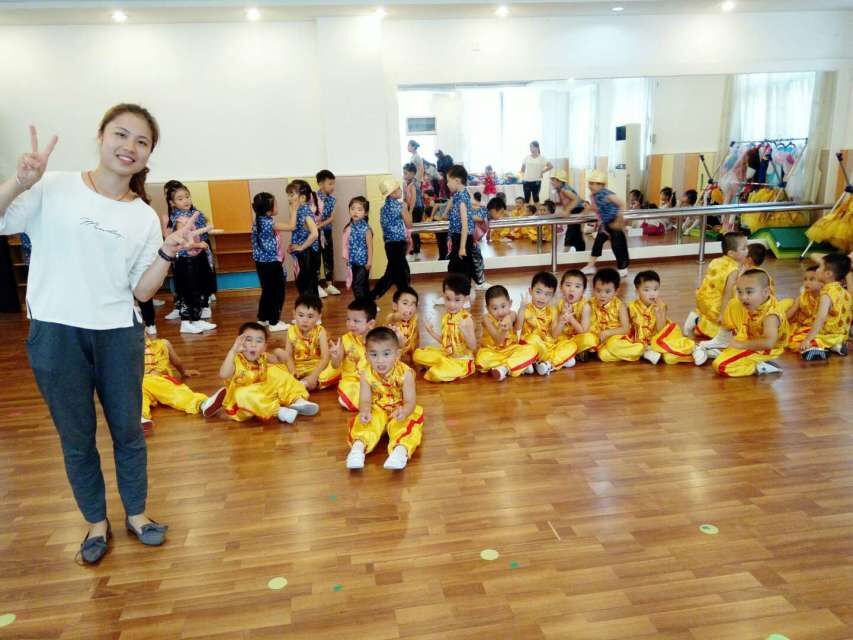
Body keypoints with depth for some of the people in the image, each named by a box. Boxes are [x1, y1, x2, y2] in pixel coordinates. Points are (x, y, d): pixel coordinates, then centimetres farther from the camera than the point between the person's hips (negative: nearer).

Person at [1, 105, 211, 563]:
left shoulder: (144, 218, 2)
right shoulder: (53, 189, -5)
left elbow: (142, 292, 1)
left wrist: (169, 252, -12)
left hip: (119, 335, 2)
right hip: (56, 334, -2)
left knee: (128, 430, 14)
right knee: (76, 437, 12)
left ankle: (136, 513, 35)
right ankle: (97, 522, 33)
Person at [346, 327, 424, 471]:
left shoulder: (405, 373, -21)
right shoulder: (366, 374, -15)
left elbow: (410, 401, -24)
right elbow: (365, 400, -17)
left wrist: (404, 411, -48)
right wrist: (365, 411, -42)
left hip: (399, 412, -2)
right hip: (377, 410, 2)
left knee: (407, 424, -31)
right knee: (364, 422, -27)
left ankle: (401, 449, -51)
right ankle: (358, 446, -43)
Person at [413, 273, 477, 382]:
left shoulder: (466, 319, -17)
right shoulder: (445, 317, 3)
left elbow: (473, 347, -19)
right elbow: (445, 341, 11)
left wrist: (464, 331, -33)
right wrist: (432, 331, 0)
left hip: (461, 360, -7)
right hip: (446, 355, 7)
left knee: (436, 374, -29)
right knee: (418, 354, 2)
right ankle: (441, 366, -1)